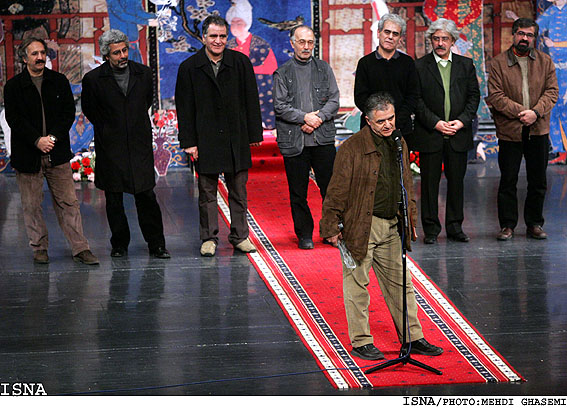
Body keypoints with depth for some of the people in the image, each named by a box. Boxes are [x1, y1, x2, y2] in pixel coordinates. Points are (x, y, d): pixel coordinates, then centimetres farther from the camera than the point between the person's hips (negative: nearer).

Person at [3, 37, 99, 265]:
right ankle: (39, 248, 17)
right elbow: (14, 119, -5)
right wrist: (37, 141, -15)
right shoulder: (13, 86, 1)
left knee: (68, 202, 1)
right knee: (32, 205, 4)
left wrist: (53, 137, -10)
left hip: (57, 153, 1)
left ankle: (80, 248, 4)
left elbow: (69, 113, 4)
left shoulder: (59, 81, 8)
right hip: (28, 156, -1)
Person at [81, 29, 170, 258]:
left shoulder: (144, 73, 1)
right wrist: (107, 129, 11)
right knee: (114, 199, 7)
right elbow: (88, 109, 10)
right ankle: (119, 245, 21)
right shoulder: (93, 79, -6)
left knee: (146, 197, -1)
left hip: (140, 145, 1)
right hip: (110, 147, -1)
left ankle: (156, 244, 9)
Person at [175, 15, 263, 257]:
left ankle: (240, 236, 18)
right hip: (205, 140, -1)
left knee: (238, 190, 8)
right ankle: (209, 238, 15)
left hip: (236, 138, 1)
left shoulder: (240, 63, 3)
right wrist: (188, 142, -4)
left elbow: (251, 100, 6)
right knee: (207, 192, 5)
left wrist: (255, 134, 2)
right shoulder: (189, 68, 0)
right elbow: (184, 108, 1)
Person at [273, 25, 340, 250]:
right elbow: (280, 106, -3)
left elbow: (334, 100, 5)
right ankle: (304, 235, 14)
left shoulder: (324, 69, 11)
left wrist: (318, 117, -10)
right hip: (294, 141, -1)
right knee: (298, 193, 4)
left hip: (323, 138, 1)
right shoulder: (282, 73, 5)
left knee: (330, 187, 0)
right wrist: (305, 117, -13)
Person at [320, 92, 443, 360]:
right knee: (357, 284, 2)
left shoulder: (399, 144, 9)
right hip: (361, 226, -6)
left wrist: (410, 221, 19)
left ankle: (413, 338, 21)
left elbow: (407, 185, 20)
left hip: (392, 227, 6)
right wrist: (332, 227, -10)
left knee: (400, 283, 12)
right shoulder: (352, 148, -12)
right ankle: (361, 342, 12)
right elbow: (337, 190, -10)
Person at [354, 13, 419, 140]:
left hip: (402, 129, 1)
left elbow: (413, 97, 5)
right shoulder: (365, 63, 6)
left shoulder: (407, 62, 10)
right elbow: (360, 98, 0)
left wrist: (396, 122, -10)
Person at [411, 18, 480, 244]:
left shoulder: (466, 65, 9)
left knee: (457, 181, 7)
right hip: (429, 134, -2)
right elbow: (416, 100, -3)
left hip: (459, 134, 2)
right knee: (429, 182, 1)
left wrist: (462, 121, -6)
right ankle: (431, 229, 9)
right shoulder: (419, 66, 1)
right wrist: (436, 123, -12)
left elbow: (474, 96, 8)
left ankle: (455, 227, 16)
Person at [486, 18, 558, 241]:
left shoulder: (545, 61, 9)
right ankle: (507, 225, 10)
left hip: (539, 130, 3)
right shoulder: (498, 63, 1)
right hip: (509, 130, -2)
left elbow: (552, 91, 3)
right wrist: (520, 112, -16)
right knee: (508, 181, 0)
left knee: (538, 181, 8)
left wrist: (536, 112, -14)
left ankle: (534, 224, 19)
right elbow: (495, 95, -7)